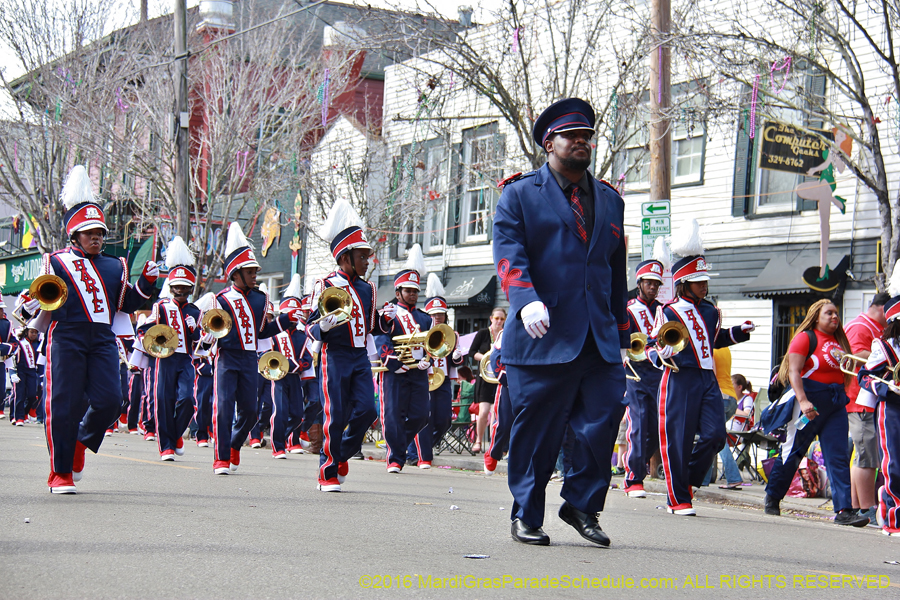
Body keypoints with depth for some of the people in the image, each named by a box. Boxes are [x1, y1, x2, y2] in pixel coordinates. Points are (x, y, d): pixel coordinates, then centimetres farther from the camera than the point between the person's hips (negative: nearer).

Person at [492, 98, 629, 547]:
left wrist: (621, 337, 19)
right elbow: (509, 255, -7)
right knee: (536, 430, 1)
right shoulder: (520, 195, 6)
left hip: (600, 339, 4)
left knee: (605, 415, -5)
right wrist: (526, 300, -26)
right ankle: (526, 516, 16)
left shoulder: (610, 200, 19)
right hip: (543, 337, -4)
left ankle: (581, 504, 14)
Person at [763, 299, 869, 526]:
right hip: (810, 399, -6)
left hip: (836, 402, 6)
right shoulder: (806, 337, -4)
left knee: (838, 456, -3)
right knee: (793, 450, 4)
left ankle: (844, 510, -7)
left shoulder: (838, 341, 16)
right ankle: (772, 498, 20)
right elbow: (793, 371, -14)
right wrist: (803, 401, -23)